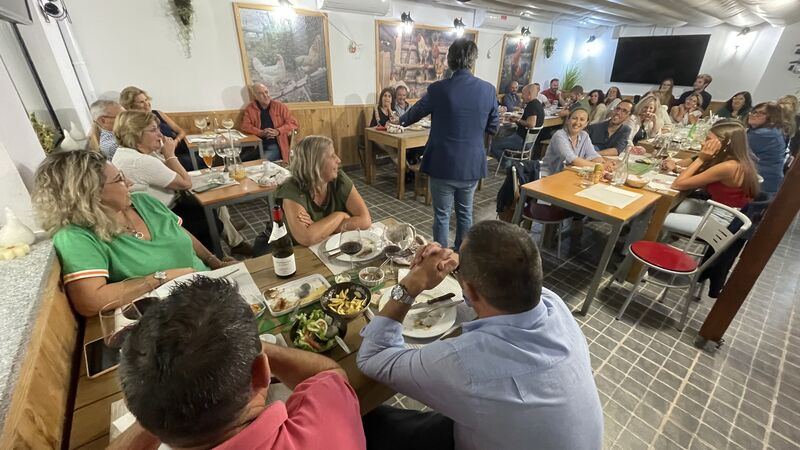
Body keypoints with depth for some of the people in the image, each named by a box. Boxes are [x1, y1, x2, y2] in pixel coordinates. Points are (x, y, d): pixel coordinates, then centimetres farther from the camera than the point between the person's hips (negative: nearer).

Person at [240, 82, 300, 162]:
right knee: (241, 159, -21)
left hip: (276, 145, -2)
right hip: (258, 144, 2)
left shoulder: (279, 106, 5)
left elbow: (293, 123, 3)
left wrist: (278, 131, -14)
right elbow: (246, 126, 4)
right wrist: (262, 133, -14)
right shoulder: (250, 108, 9)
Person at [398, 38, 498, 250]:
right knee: (465, 213, 19)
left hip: (443, 165, -3)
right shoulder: (488, 90, -3)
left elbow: (414, 113, 6)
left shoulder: (438, 89, -11)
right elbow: (493, 128, 8)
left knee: (441, 216, 10)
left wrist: (400, 121, 28)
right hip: (472, 165, 4)